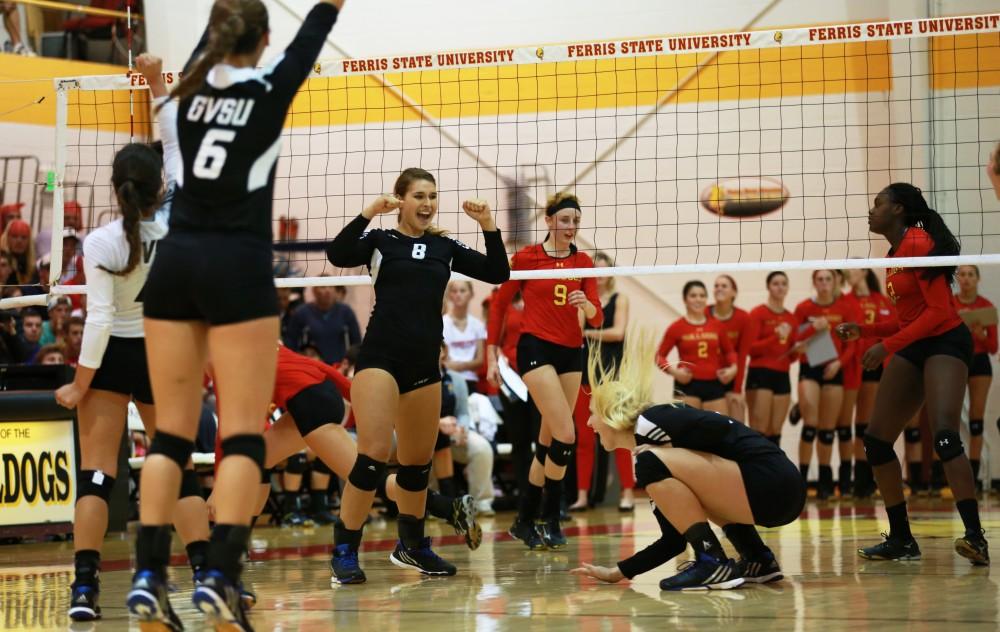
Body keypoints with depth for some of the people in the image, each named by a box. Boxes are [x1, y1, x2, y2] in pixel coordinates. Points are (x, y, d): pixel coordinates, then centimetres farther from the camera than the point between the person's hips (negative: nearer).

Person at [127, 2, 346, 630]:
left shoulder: (193, 81, 7)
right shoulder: (270, 89, -4)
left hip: (174, 265, 5)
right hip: (237, 269, -5)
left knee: (171, 431, 5)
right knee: (243, 436, -5)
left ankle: (148, 576, -4)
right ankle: (219, 576, -17)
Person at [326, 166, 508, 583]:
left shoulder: (444, 247, 12)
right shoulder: (380, 241, 2)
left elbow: (498, 273, 7)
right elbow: (337, 255, -17)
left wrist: (488, 226, -4)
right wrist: (368, 213, -25)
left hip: (424, 364, 5)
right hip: (380, 357, -5)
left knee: (418, 462, 12)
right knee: (374, 454, -16)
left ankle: (412, 545, 31)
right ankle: (344, 552, -10)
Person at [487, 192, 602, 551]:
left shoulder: (584, 262, 8)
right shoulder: (526, 258, -3)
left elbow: (596, 319, 2)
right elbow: (499, 305, 4)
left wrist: (587, 305, -21)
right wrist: (492, 356, 0)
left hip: (571, 353, 5)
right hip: (536, 349, -5)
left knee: (548, 440, 7)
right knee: (566, 436, -16)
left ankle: (525, 520, 17)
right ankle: (550, 521, -5)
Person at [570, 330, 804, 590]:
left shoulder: (647, 425, -5)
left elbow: (721, 428, -16)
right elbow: (675, 537, 20)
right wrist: (618, 572, 22)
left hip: (771, 485, -10)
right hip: (775, 492, 10)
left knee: (653, 463, -13)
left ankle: (713, 565, -11)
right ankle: (758, 560, 21)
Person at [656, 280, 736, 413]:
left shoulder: (716, 326, 8)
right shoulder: (677, 327, -1)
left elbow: (729, 351, 21)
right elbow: (660, 355, 0)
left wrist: (733, 368, 2)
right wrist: (673, 370, -16)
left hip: (714, 384, 4)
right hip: (687, 384, -4)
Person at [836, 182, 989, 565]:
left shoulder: (919, 244, -12)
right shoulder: (896, 254, 15)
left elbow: (938, 311, -19)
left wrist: (887, 346, -20)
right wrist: (864, 331, 11)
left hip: (946, 342, -10)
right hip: (912, 349, 10)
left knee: (944, 435, -27)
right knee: (876, 440, 4)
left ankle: (975, 537, -29)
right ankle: (901, 539, 11)